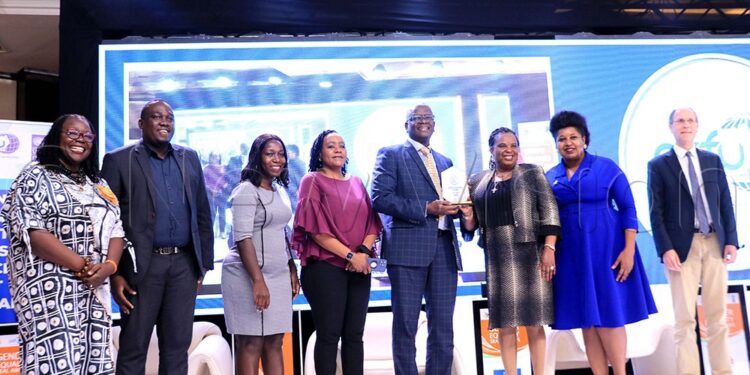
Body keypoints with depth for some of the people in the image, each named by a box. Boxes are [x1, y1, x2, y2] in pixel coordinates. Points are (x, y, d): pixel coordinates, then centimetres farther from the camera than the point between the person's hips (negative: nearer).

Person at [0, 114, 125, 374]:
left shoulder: (98, 185, 17)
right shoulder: (35, 177, -1)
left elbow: (115, 230, 11)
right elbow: (31, 231, -13)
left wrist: (108, 266, -9)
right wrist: (81, 265, -17)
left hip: (94, 290, 6)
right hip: (50, 290, -6)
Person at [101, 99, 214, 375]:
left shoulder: (190, 158, 11)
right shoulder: (119, 160, 0)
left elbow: (202, 214, 13)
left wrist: (205, 262, 9)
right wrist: (114, 273, -9)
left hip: (184, 264, 3)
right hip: (141, 265, -3)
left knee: (177, 346, 10)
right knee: (133, 347, 6)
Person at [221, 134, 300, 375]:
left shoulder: (280, 190, 14)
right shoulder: (247, 191, -9)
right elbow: (243, 238, -16)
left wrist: (292, 270, 15)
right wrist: (258, 280, -21)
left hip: (278, 276, 7)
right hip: (248, 276, -7)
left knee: (274, 342, 9)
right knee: (251, 344, -2)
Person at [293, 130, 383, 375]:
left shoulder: (356, 183, 16)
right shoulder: (312, 181, 0)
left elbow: (372, 223, 10)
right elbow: (315, 228, -9)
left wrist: (363, 251, -9)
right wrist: (350, 255, -14)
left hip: (359, 268, 5)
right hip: (325, 267, -5)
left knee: (354, 335, 6)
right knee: (329, 336, -3)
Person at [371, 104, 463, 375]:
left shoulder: (445, 162, 23)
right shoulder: (390, 154, 6)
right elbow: (380, 198, -7)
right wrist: (425, 209, -13)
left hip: (444, 249, 5)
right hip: (408, 246, -5)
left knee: (443, 326, 6)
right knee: (405, 325, -1)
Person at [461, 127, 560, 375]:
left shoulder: (532, 173, 6)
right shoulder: (477, 182, 12)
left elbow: (549, 211, -3)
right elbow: (472, 226, 15)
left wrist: (549, 247, -13)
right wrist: (468, 216, -7)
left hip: (530, 253, -2)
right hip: (498, 258, 2)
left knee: (534, 321, 0)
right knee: (505, 323, 3)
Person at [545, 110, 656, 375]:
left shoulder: (606, 167, -2)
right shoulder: (550, 177, 6)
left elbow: (628, 208, -4)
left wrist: (629, 249, -12)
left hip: (606, 249, -3)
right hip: (572, 254, 3)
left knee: (610, 316, -2)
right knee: (587, 321, 6)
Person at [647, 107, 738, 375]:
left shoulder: (713, 160, 12)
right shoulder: (659, 165, 2)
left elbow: (725, 203, 11)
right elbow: (656, 212, -4)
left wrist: (731, 240, 1)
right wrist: (665, 249, -12)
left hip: (714, 243, 3)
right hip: (682, 246, -3)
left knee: (718, 314, 9)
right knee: (685, 318, -1)